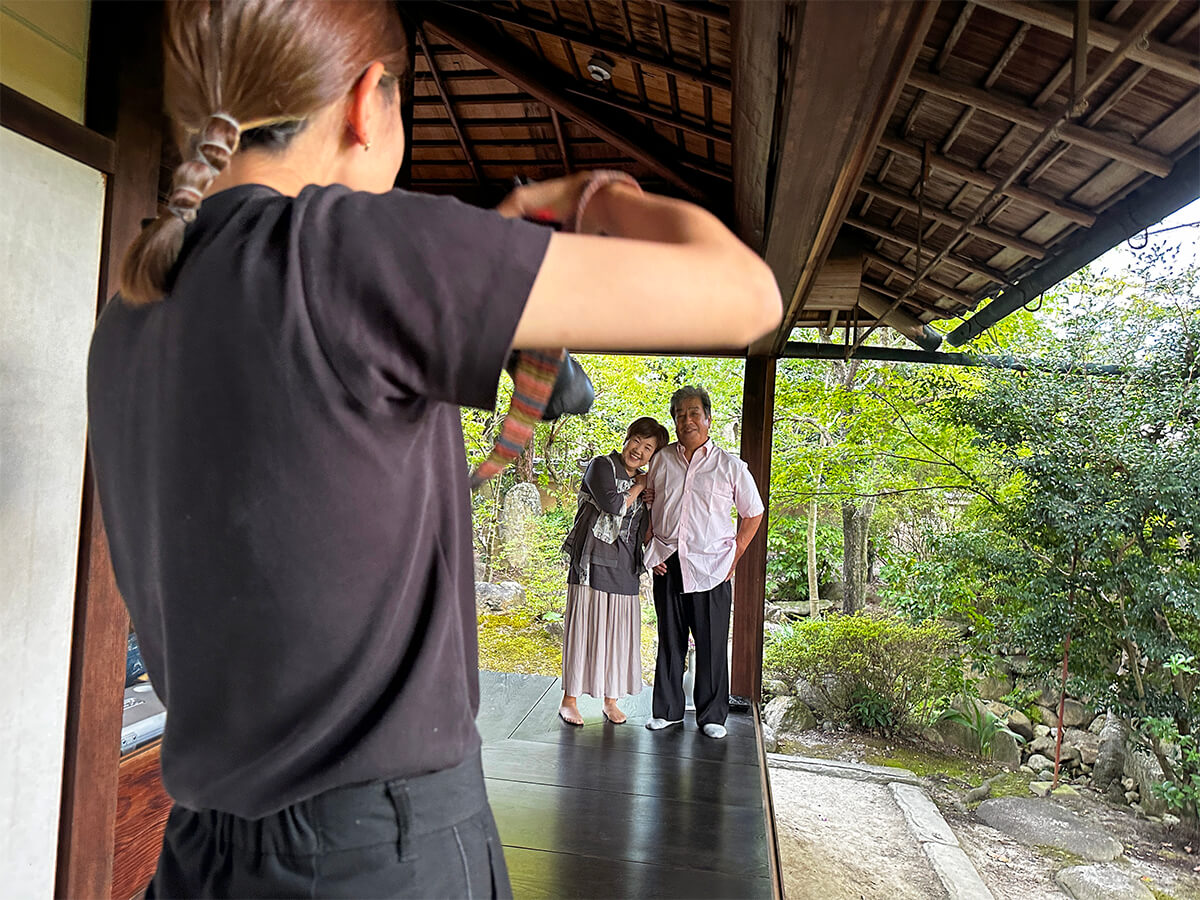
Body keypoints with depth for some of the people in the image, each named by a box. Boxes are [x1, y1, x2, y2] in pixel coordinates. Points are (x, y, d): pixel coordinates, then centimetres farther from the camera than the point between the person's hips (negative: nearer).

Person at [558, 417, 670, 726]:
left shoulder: (645, 483, 16)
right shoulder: (602, 466, -2)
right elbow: (612, 504, -18)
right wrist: (639, 487, -5)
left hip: (625, 567, 6)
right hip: (594, 562, -6)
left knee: (619, 631, 8)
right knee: (584, 627, -3)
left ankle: (610, 700, 20)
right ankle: (570, 700, 7)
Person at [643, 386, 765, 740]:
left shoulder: (730, 465, 1)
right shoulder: (662, 460, 8)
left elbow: (754, 513, 8)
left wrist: (733, 557, 2)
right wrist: (653, 551, 7)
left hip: (710, 568, -2)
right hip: (667, 565, 3)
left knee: (712, 644, 2)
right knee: (670, 641, 11)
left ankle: (712, 716, 18)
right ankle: (668, 710, 25)